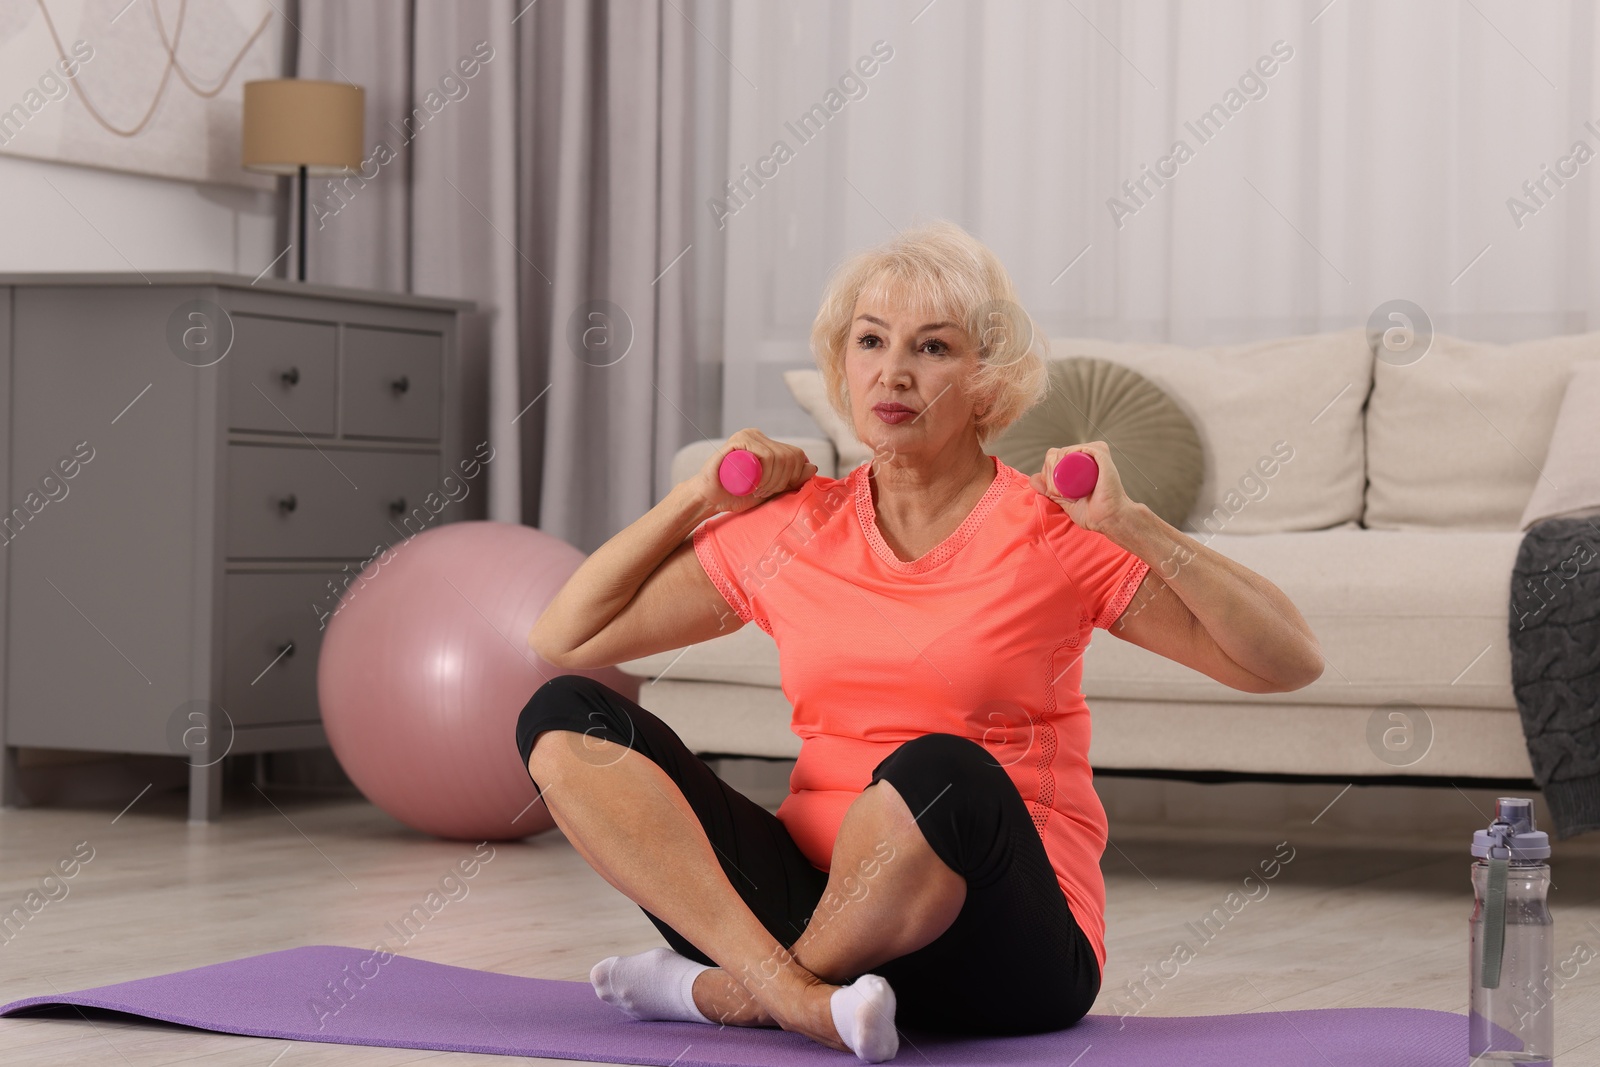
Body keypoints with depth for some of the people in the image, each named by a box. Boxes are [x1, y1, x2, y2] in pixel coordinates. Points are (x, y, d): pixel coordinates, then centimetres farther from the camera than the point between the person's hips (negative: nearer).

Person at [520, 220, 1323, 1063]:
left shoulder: (1053, 536, -2)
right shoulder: (790, 530, 9)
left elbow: (1288, 662, -8)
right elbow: (561, 640, 14)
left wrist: (1133, 526, -16)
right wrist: (696, 498, 8)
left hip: (1005, 950, -4)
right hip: (814, 892, 4)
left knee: (941, 771, -38)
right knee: (563, 716, -12)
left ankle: (732, 994, -13)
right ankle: (794, 989, -29)